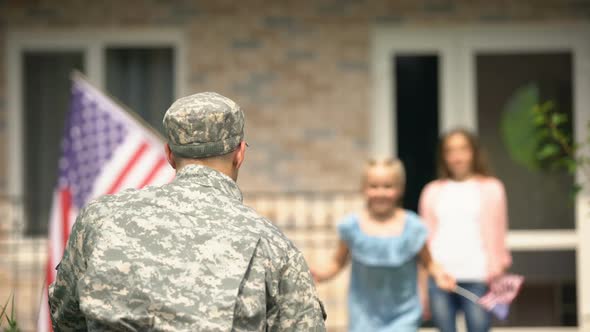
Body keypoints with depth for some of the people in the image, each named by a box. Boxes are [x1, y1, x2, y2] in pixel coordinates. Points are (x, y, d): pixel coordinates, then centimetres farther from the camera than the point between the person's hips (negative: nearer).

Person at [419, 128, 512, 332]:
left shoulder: (490, 188, 10)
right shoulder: (433, 191, 15)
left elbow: (497, 233, 7)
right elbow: (426, 236, 14)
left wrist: (496, 271, -2)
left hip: (476, 277, -2)